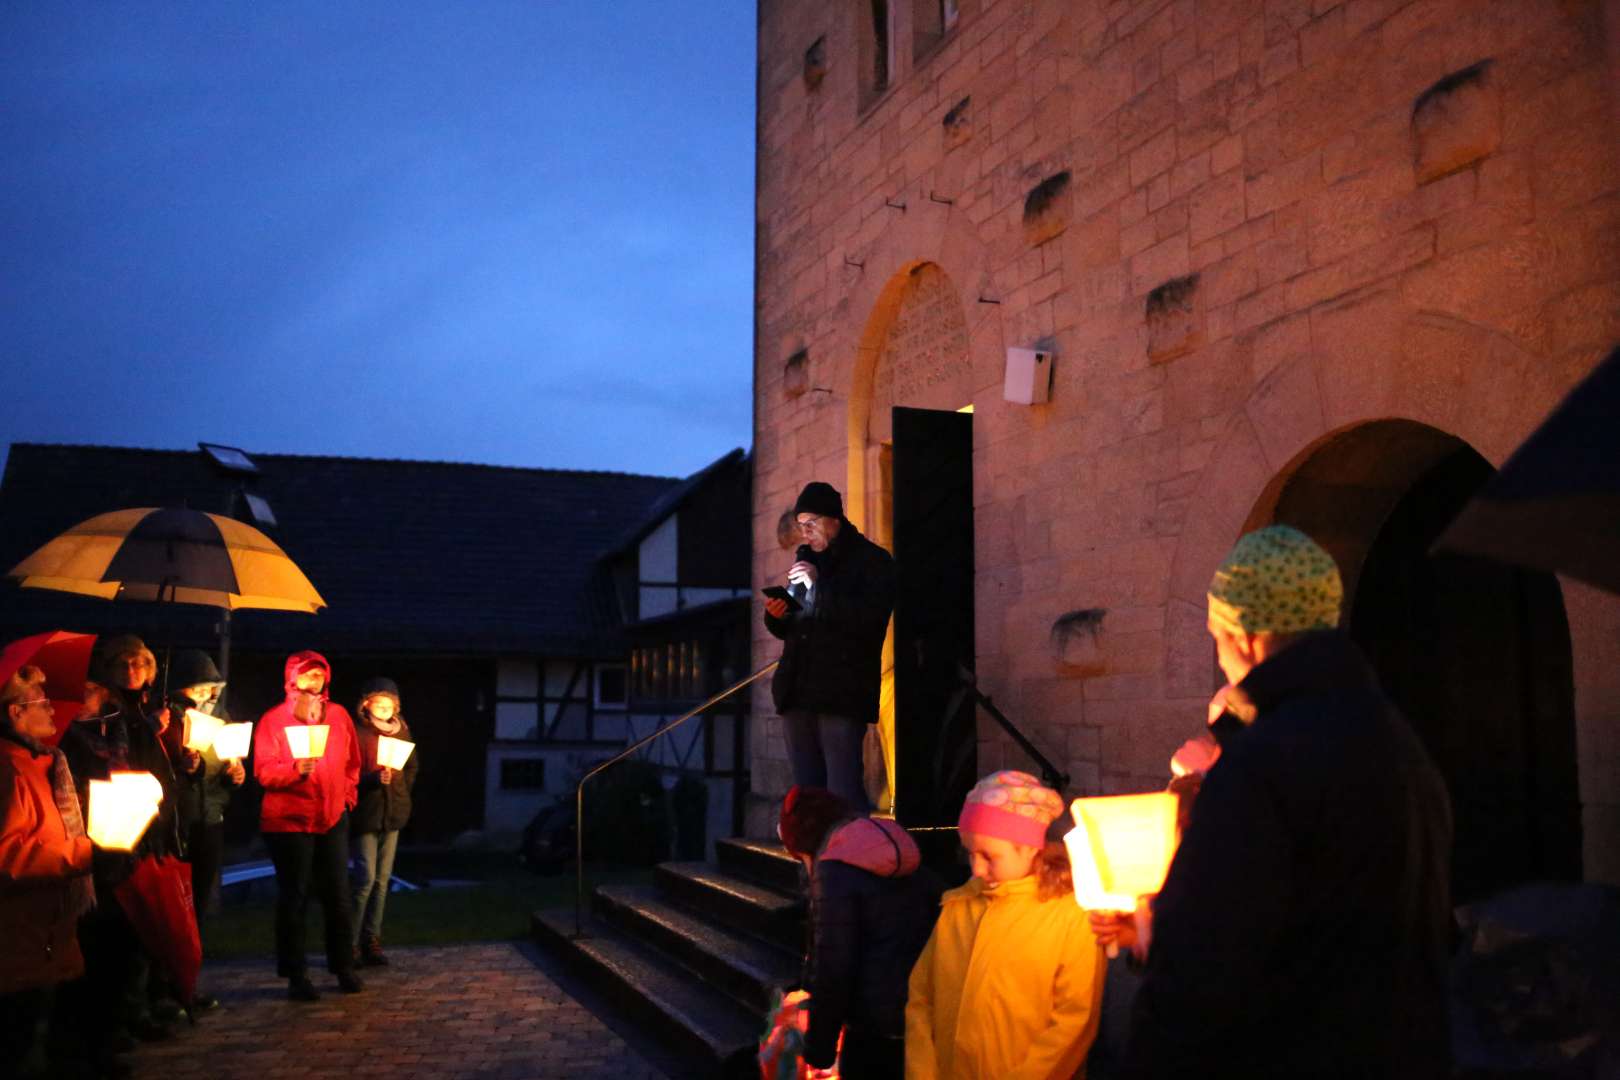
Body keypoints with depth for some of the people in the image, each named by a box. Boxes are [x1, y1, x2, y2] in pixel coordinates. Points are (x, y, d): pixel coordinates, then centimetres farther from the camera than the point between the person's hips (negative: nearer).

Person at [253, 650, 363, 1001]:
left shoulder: (338, 715, 8)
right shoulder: (273, 720, -3)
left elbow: (352, 762, 15)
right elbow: (264, 772, -10)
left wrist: (348, 795, 6)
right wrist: (296, 769, -26)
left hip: (333, 818, 4)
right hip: (289, 821, -3)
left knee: (338, 896, 7)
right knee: (294, 898, 2)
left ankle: (344, 968, 18)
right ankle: (296, 976, 10)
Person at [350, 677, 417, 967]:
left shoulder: (401, 732, 8)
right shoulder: (358, 733, -8)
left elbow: (411, 767, 20)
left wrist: (400, 793, 10)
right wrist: (375, 779, -25)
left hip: (393, 813, 5)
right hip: (366, 813, -5)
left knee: (382, 880, 8)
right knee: (366, 879, -9)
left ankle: (372, 940, 15)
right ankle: (352, 942, 1)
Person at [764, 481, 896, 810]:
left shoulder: (873, 560, 1)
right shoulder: (806, 559, 19)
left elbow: (870, 619, -15)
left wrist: (819, 585, -17)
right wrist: (776, 616, 2)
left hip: (841, 695, -6)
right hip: (798, 693, 6)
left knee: (843, 794, -11)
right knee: (806, 791, 7)